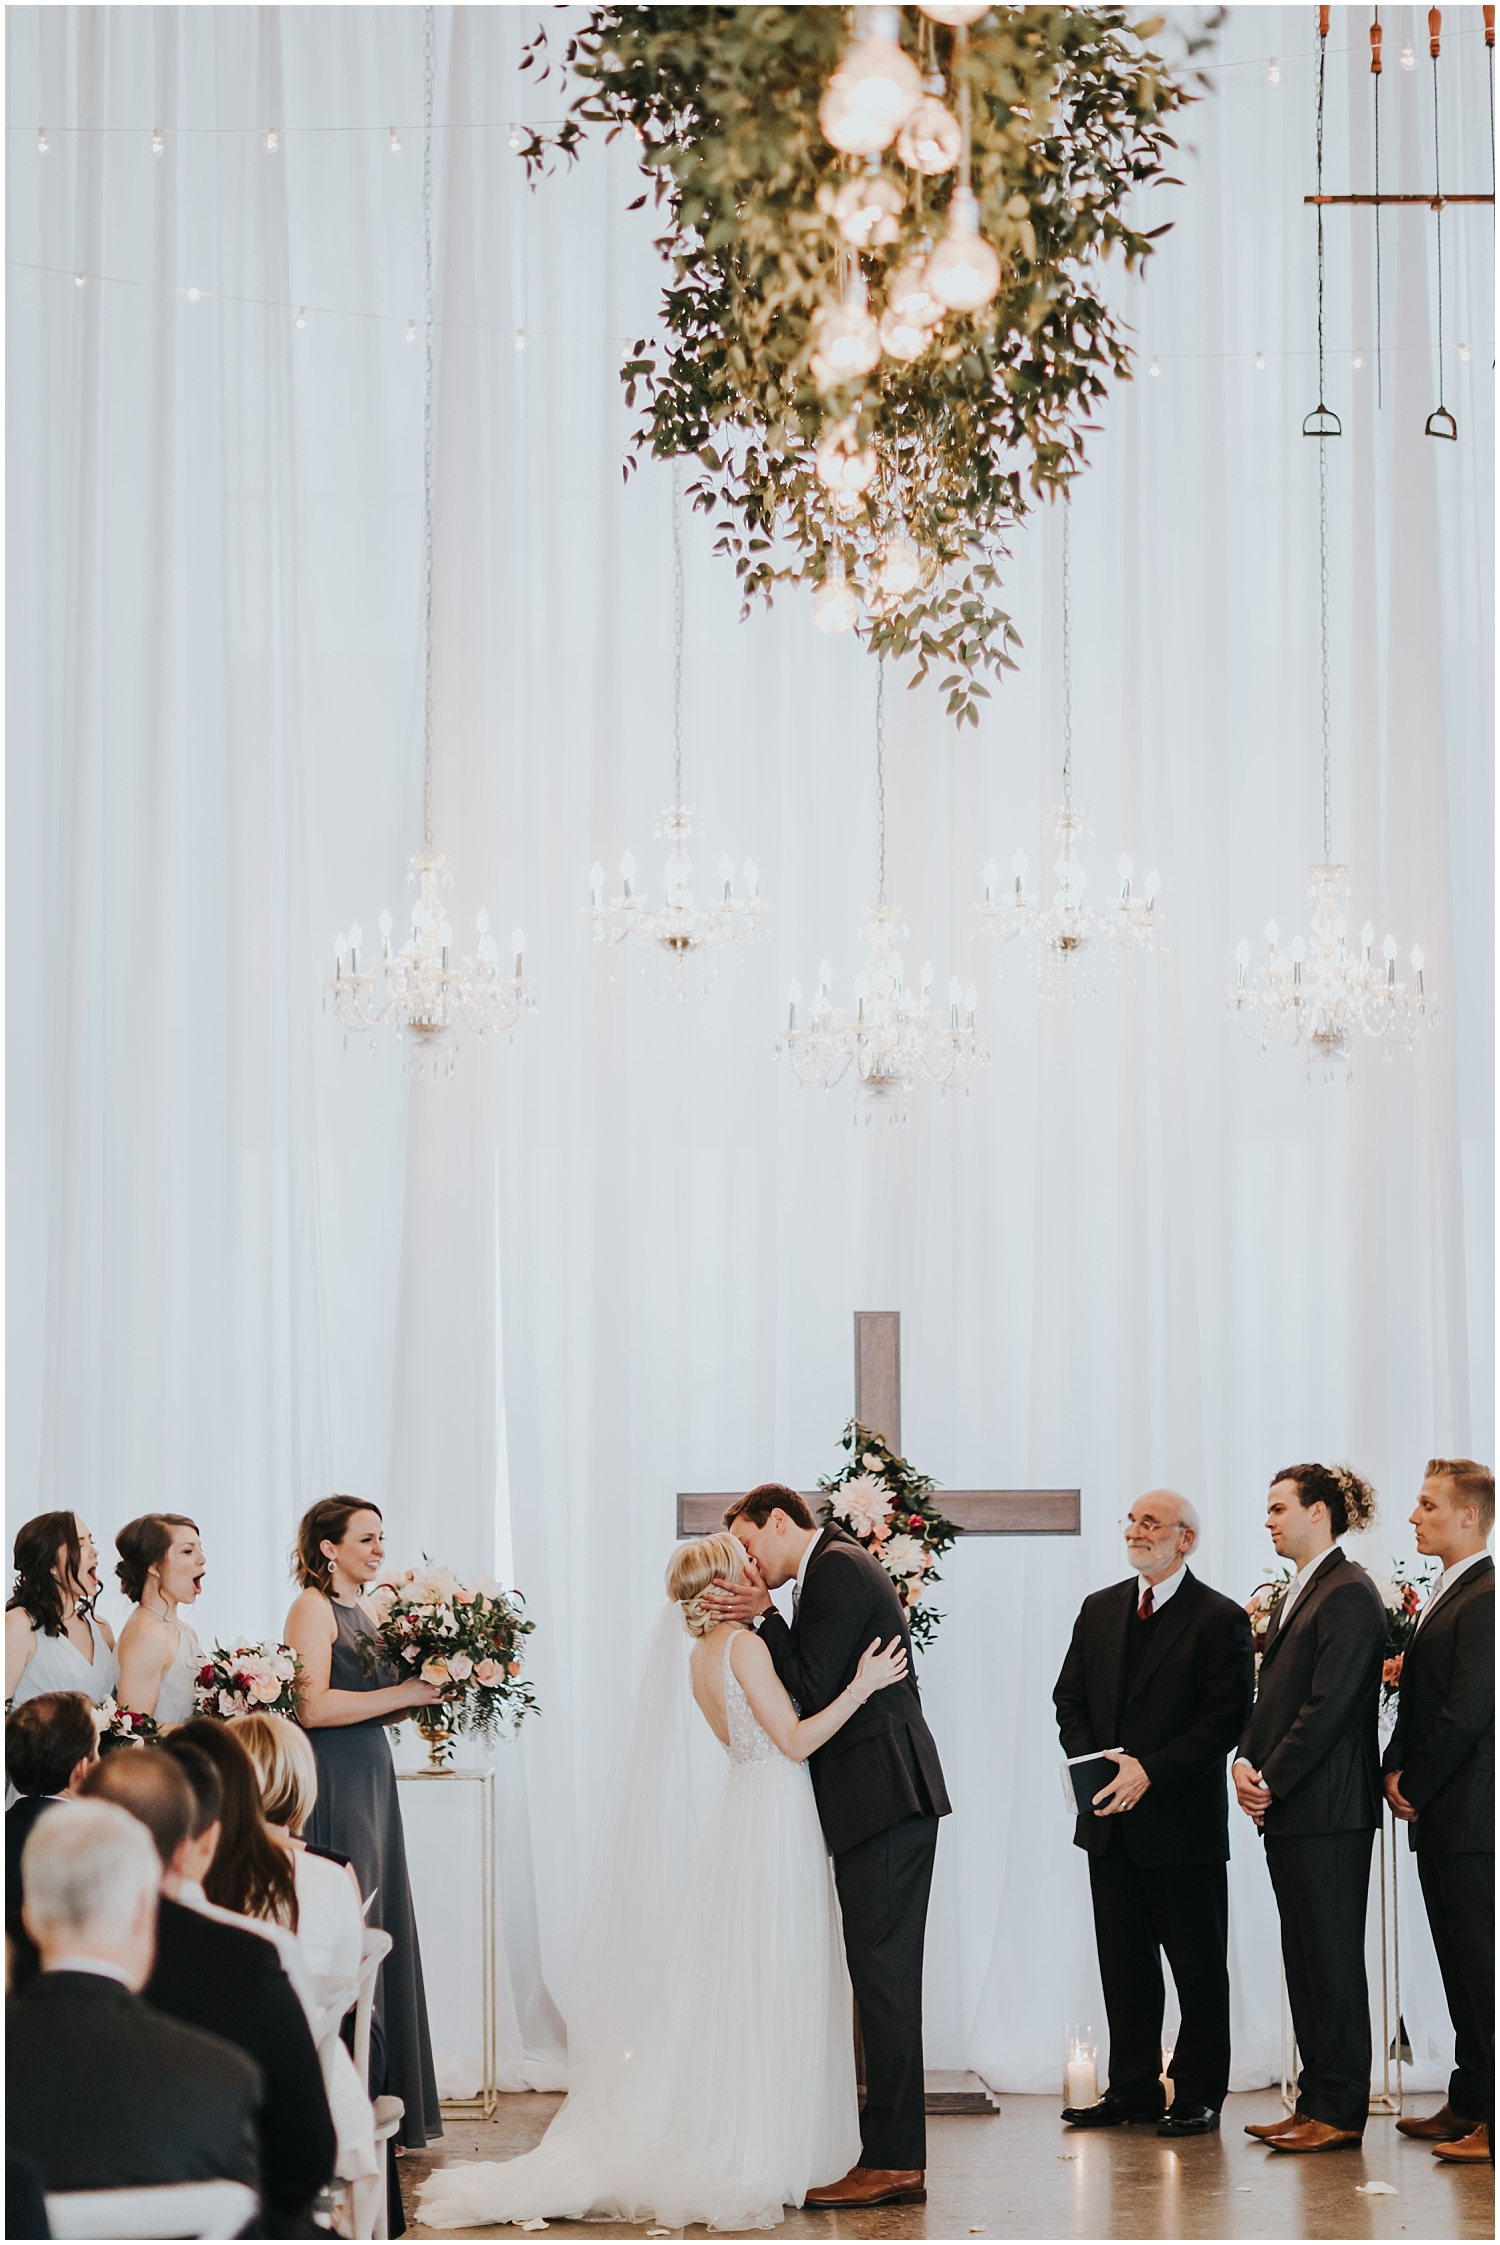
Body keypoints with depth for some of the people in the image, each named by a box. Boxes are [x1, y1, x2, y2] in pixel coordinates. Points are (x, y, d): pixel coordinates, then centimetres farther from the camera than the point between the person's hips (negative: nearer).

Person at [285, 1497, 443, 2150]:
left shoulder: (367, 1611, 16)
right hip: (331, 1784, -9)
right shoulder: (313, 1607, -9)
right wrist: (402, 1693, -16)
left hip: (371, 1778, 9)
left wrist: (429, 1687, 4)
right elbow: (314, 1705, -20)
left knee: (380, 1930, 9)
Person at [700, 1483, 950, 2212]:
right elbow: (819, 1687, 17)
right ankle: (893, 2156, 13)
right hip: (884, 1800, 10)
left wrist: (766, 1618, -6)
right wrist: (764, 1619, 5)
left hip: (884, 1795, -10)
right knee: (882, 1975, 10)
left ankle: (893, 2161, -8)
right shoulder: (839, 1567, 21)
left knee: (882, 1970, -9)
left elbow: (814, 1692, -15)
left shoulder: (837, 1567, -10)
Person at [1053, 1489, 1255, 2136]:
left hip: (1182, 1817, -6)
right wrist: (1096, 1763, -5)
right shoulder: (1099, 1610, 12)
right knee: (1122, 1961, 10)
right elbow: (1070, 1699, 13)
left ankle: (1198, 2095, 10)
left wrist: (1150, 1771, -19)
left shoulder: (1221, 1620, -6)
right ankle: (1132, 2088, 18)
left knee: (1198, 1963, 2)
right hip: (1111, 1819, 6)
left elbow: (1226, 1719, -12)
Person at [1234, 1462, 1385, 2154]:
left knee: (1332, 1959, -5)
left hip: (1328, 1808, -10)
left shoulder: (1349, 1594, -12)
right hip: (1286, 1810, 10)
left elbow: (1329, 1706, -18)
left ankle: (1339, 2111, 0)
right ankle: (1317, 2102, 16)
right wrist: (1246, 1762, 2)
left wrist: (1272, 1781, -14)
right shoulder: (1295, 1595, 19)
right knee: (1303, 1959, 11)